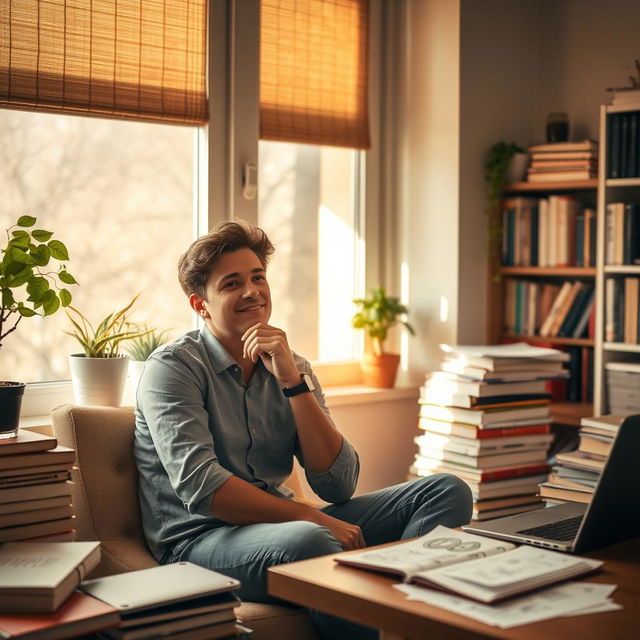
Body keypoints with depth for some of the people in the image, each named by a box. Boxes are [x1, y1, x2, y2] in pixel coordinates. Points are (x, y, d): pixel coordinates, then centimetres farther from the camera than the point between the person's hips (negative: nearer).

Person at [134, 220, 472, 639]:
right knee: (308, 540, -40)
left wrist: (291, 379, -10)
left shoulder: (291, 367, 10)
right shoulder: (173, 367, -6)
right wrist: (313, 518, -22)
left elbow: (339, 486, -2)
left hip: (281, 524, 7)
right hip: (201, 539, -6)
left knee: (447, 492, -6)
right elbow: (200, 486, -20)